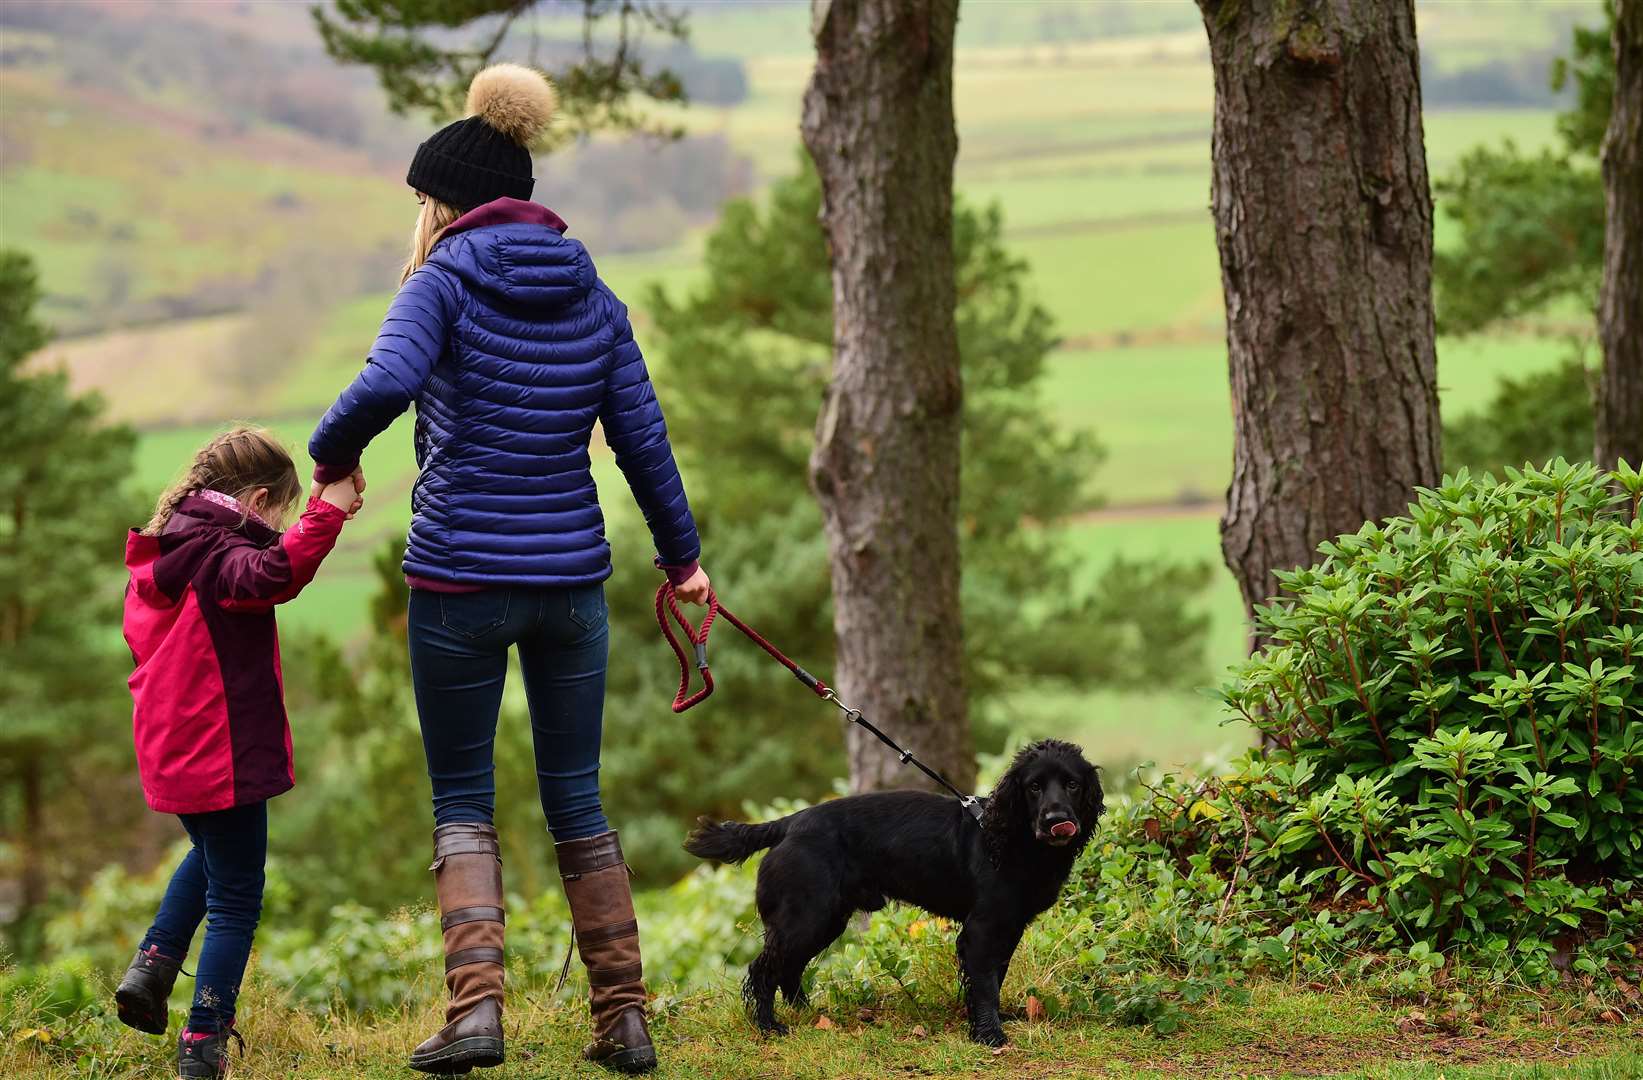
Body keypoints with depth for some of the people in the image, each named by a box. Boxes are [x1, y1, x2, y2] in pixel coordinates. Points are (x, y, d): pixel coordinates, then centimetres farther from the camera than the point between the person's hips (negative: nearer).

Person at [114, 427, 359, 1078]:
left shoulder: (164, 555, 9)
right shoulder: (219, 556, -17)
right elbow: (272, 574, -40)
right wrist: (327, 514, -39)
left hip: (171, 750, 9)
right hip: (223, 755, -9)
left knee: (209, 854, 33)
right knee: (235, 900, 2)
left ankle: (150, 970, 21)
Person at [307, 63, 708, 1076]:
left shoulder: (447, 280, -6)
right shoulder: (592, 297, 9)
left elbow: (386, 384, -25)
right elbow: (644, 439, 10)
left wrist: (332, 453, -6)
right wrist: (682, 556, 21)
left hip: (462, 579, -4)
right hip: (571, 577, 4)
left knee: (463, 800, 5)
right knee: (577, 798, 12)